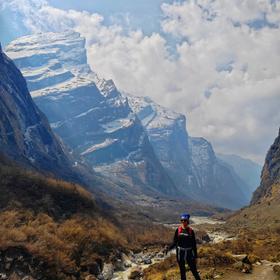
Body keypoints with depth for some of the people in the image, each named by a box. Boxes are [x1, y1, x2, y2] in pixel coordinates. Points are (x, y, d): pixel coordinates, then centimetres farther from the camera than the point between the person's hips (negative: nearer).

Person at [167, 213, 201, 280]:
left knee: (193, 269, 3)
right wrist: (169, 248, -15)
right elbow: (175, 242, 2)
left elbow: (194, 244, -1)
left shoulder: (191, 231, -6)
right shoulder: (178, 230, -3)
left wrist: (195, 256, 0)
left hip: (189, 252, -1)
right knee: (182, 270, 12)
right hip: (180, 252, 1)